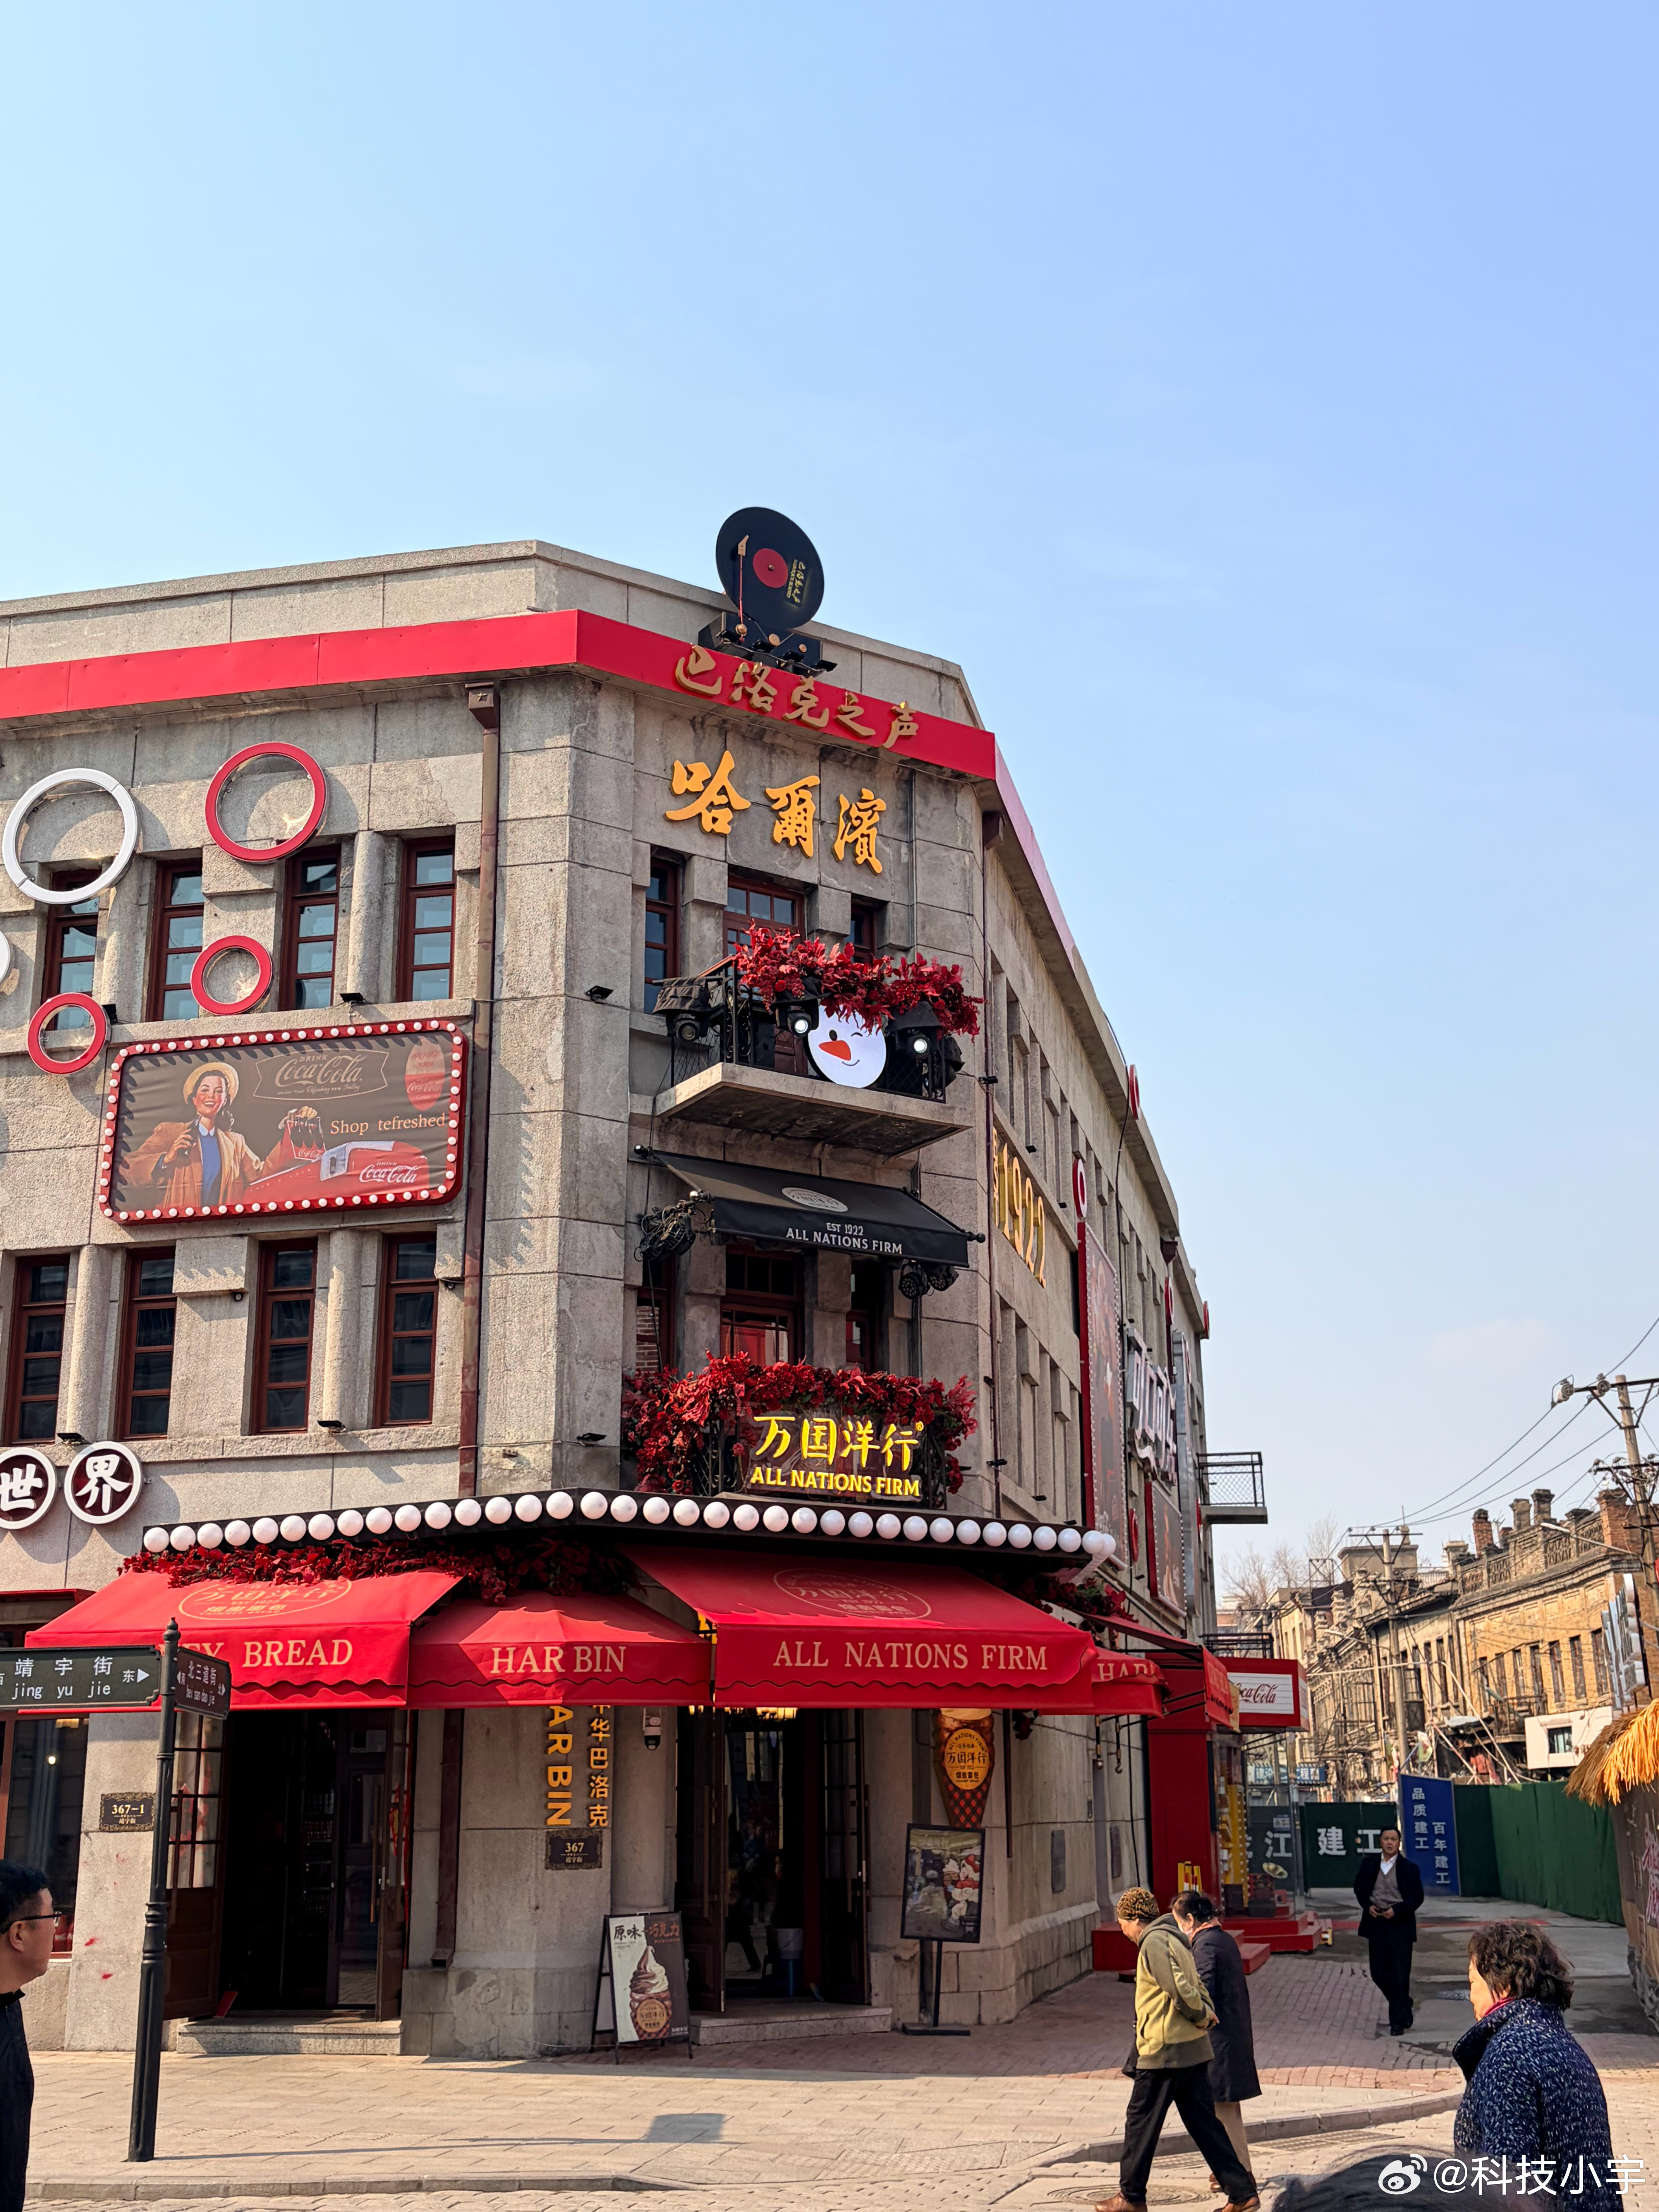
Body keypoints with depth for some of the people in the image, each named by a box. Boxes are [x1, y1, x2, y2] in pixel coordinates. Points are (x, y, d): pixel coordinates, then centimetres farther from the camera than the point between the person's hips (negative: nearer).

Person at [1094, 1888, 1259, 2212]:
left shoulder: (1154, 1942, -14)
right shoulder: (1174, 1939, 17)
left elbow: (1180, 1988, -22)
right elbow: (1195, 1988, 19)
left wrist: (1200, 2016, -7)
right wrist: (1205, 2013, 4)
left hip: (1166, 2051, -9)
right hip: (1194, 2050, 9)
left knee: (1140, 2123, 3)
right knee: (1203, 2123, 11)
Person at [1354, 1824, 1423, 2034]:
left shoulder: (1409, 1868, -3)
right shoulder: (1369, 1864, 5)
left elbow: (1417, 1897, -3)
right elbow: (1359, 1887, 16)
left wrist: (1397, 1910, -15)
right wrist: (1368, 1905, -2)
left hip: (1400, 1924, -3)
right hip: (1376, 1924, 3)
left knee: (1400, 1975, -3)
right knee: (1379, 1973, 6)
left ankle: (1398, 2021, 6)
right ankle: (1405, 2006, 30)